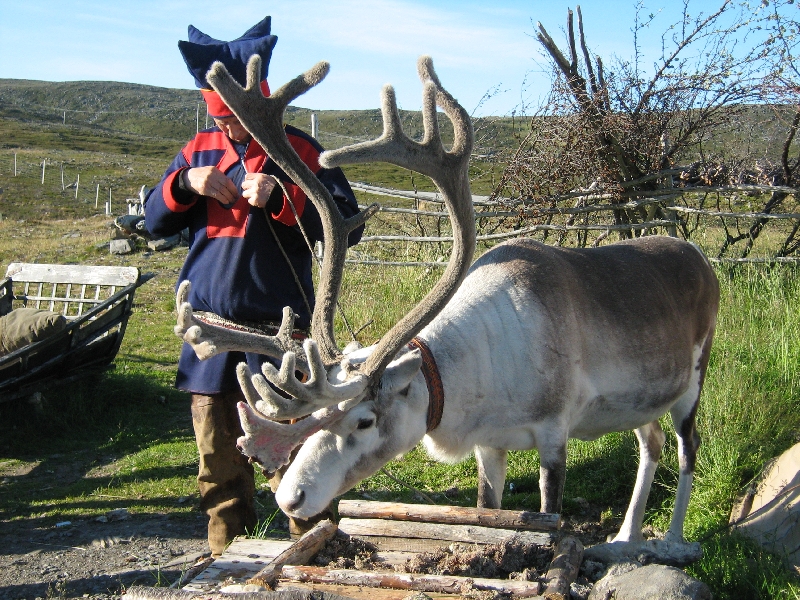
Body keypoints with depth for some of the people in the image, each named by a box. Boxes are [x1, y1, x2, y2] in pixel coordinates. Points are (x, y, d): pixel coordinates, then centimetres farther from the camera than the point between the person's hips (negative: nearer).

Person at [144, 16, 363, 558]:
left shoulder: (298, 151, 0)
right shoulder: (200, 151, 12)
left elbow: (348, 226, -9)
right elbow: (154, 221, 13)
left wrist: (280, 196, -21)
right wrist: (185, 183, -6)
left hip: (279, 327, -4)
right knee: (219, 457, 12)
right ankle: (227, 561, 27)